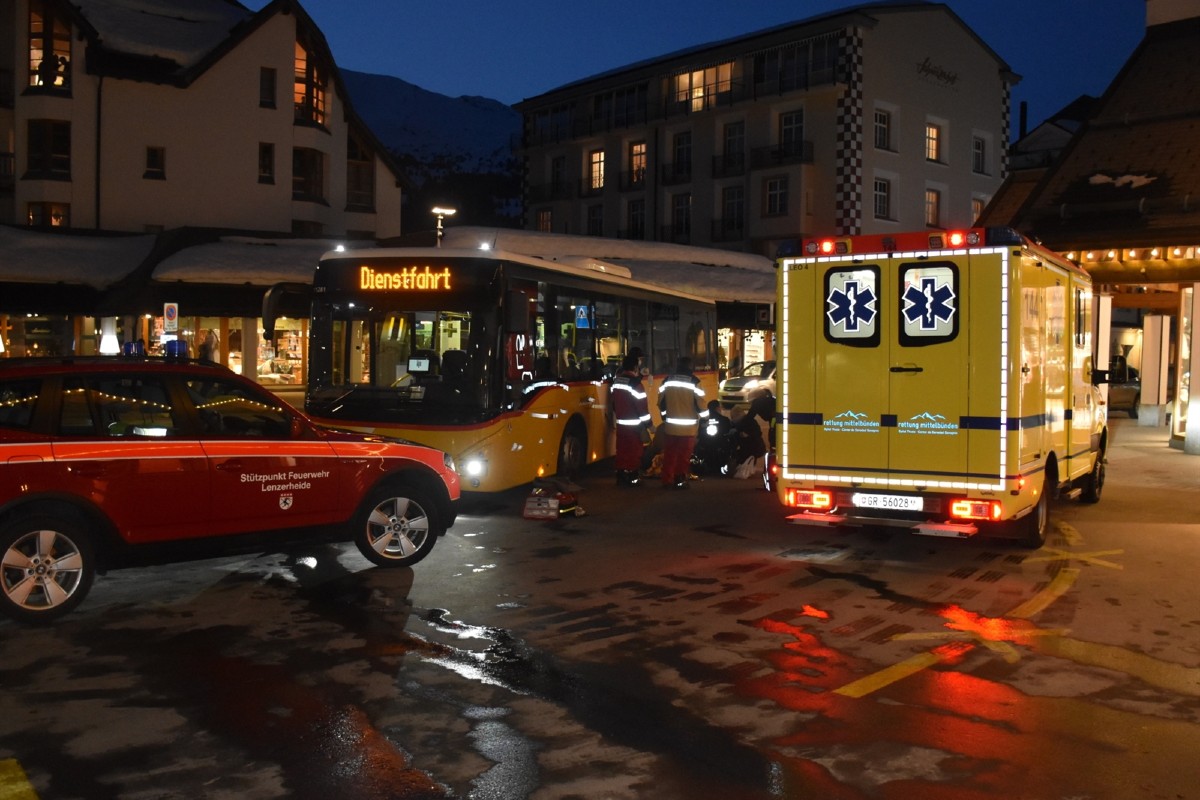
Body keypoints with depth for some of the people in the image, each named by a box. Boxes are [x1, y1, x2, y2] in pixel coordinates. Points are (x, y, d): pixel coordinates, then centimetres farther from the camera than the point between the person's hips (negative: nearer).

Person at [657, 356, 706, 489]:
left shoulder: (667, 381, 1)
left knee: (669, 454, 11)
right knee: (684, 456, 6)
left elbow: (661, 403, 6)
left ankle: (667, 480, 13)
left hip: (670, 425, 3)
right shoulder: (694, 382, -11)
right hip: (688, 427, -3)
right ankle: (680, 480, 9)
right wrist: (704, 418, 5)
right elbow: (700, 404, -11)